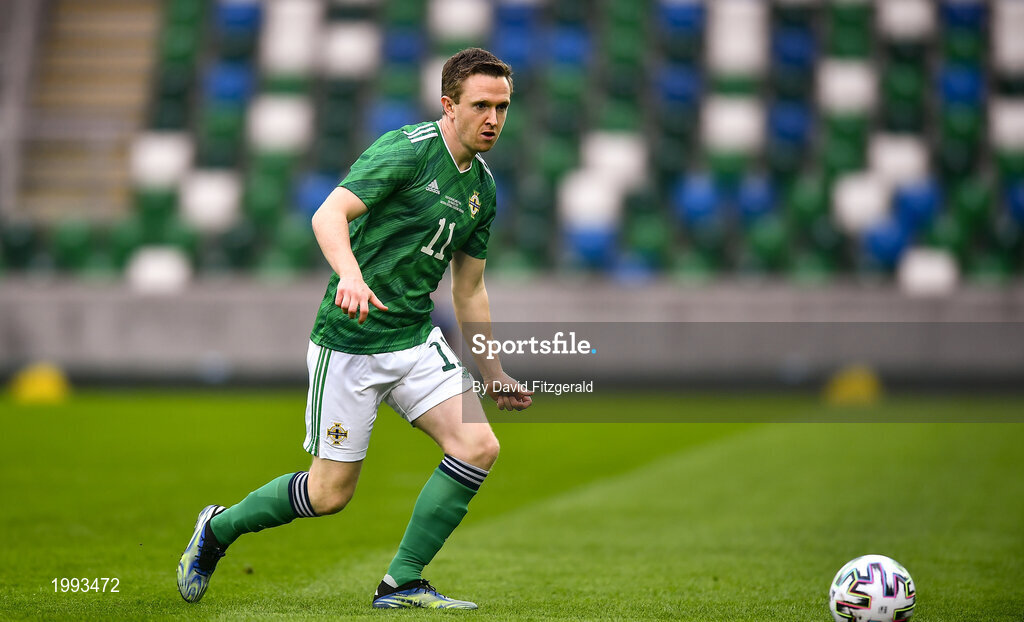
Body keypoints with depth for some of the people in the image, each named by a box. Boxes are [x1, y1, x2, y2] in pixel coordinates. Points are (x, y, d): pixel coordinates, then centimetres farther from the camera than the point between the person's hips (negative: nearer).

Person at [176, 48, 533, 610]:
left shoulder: (482, 188, 10)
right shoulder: (405, 150, -14)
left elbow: (469, 291, 20)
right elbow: (328, 215, -27)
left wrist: (494, 376, 20)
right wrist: (352, 276, -45)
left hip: (416, 338, 7)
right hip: (349, 339, -7)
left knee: (478, 447, -13)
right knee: (331, 492, 0)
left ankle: (401, 583, -2)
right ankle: (218, 528, 27)